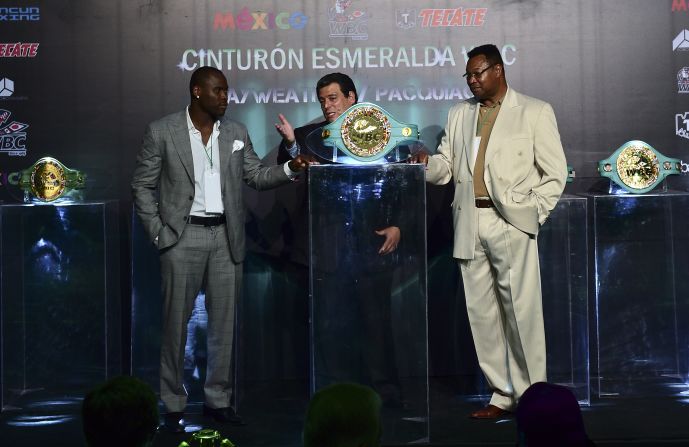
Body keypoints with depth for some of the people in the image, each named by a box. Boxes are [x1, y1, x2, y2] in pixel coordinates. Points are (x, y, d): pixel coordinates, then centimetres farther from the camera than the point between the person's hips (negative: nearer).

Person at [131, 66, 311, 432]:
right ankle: (173, 405, 12)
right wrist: (157, 233, -7)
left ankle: (218, 400, 18)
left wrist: (291, 168, -8)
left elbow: (256, 176, 9)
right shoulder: (162, 131, -3)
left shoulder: (236, 133, 8)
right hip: (182, 237, -4)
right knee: (176, 322, 2)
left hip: (225, 237, 4)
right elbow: (142, 186, 0)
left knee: (223, 321, 7)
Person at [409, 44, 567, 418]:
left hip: (511, 223, -4)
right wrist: (427, 164, -6)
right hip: (470, 224, 5)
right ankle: (503, 393, 15)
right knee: (480, 311, 5)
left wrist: (534, 213, -5)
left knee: (521, 310, -6)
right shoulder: (459, 114, 16)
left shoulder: (535, 112, 4)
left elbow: (555, 172, 4)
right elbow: (447, 165, 15)